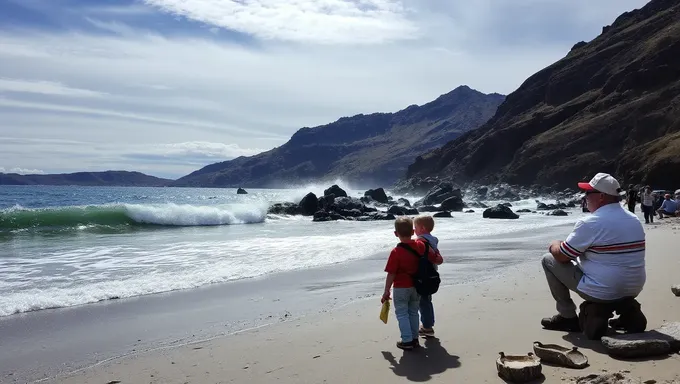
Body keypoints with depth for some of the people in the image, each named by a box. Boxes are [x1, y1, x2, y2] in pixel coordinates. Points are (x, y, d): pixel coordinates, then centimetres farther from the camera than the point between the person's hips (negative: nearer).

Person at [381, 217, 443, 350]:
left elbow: (391, 275, -17)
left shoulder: (396, 252, -19)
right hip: (417, 287, 5)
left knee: (402, 314, 7)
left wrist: (386, 292, -8)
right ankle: (414, 338, 26)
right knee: (413, 312, 19)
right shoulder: (421, 246, -7)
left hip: (401, 288, -5)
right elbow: (439, 260, -2)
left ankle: (407, 341, 8)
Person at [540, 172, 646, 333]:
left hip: (602, 293, -8)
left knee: (549, 259, 5)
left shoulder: (589, 222, -17)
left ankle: (568, 317, 11)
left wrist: (554, 245, 12)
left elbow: (562, 256, -11)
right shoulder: (635, 220, 6)